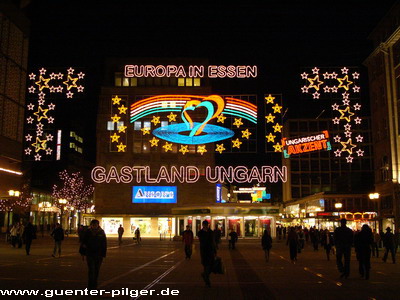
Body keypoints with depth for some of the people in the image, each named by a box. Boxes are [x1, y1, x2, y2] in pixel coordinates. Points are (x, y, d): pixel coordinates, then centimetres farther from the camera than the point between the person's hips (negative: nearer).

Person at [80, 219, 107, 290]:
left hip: (98, 255, 2)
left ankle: (94, 286, 25)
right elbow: (83, 242, 3)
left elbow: (104, 244, 1)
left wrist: (103, 254, -2)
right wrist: (83, 253, 2)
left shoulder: (101, 232, 0)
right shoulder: (87, 232, -2)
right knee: (91, 269, -9)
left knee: (96, 270, 10)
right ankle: (90, 286, -8)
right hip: (89, 254, -1)